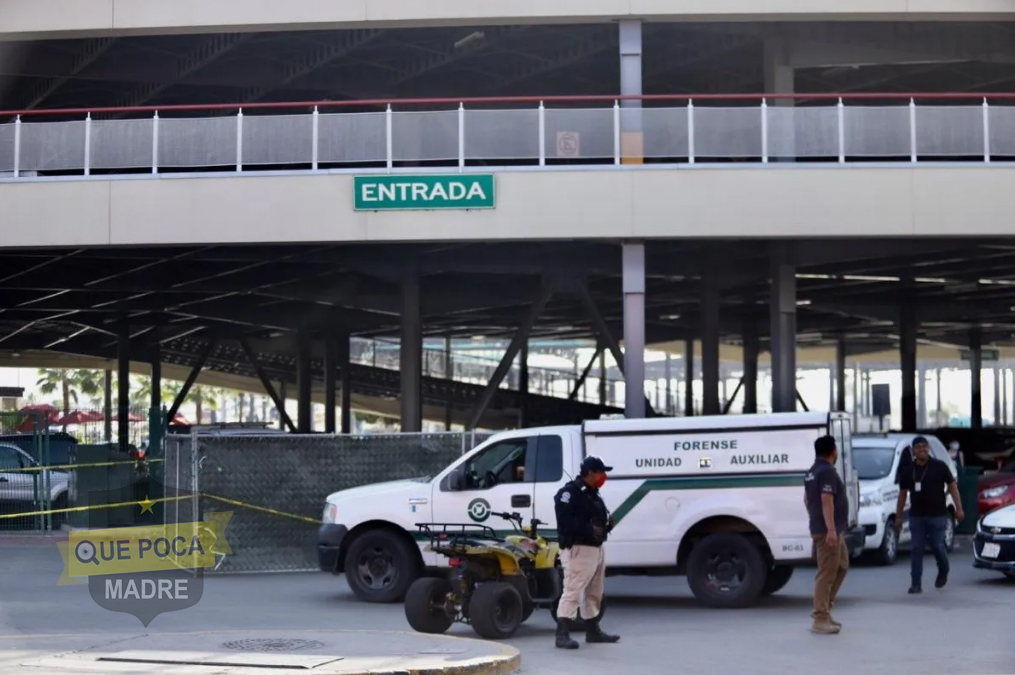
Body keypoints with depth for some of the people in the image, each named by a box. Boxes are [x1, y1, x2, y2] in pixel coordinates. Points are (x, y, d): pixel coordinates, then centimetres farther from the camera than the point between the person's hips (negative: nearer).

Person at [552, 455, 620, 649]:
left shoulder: (593, 494, 18)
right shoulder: (570, 492, -14)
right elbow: (565, 520, -24)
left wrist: (608, 523, 5)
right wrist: (588, 529, -29)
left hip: (596, 548, 10)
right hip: (578, 549, -10)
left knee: (595, 593, 18)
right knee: (573, 591, -14)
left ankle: (593, 630, 29)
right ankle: (562, 634, -17)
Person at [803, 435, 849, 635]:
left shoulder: (812, 472, 15)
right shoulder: (828, 472, -16)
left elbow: (807, 499, 26)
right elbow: (827, 501, -25)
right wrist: (830, 529, -29)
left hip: (827, 529, 10)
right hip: (828, 530, -10)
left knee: (841, 567, 20)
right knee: (827, 573, -8)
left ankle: (823, 609, 21)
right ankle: (820, 619, -8)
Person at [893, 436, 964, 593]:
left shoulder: (940, 467, -1)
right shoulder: (907, 471, 7)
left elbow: (952, 486, 1)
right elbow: (902, 494, 12)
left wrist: (959, 508, -7)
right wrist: (898, 517, 10)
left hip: (938, 515, -3)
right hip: (916, 516, 3)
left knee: (937, 547, -1)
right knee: (916, 550, -1)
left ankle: (943, 573, 29)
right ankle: (916, 584, 1)